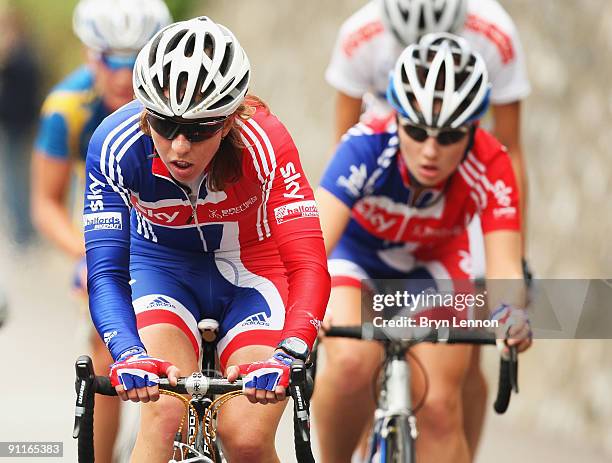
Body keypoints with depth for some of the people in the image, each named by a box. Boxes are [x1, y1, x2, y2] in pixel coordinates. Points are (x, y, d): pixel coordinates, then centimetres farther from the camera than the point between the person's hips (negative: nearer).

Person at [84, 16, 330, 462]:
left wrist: (286, 357, -53)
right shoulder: (116, 146, -29)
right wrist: (128, 354, -49)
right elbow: (105, 272, -30)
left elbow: (309, 265, -36)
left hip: (251, 270, -1)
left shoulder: (264, 144, -32)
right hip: (164, 267, 1)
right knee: (165, 414, -24)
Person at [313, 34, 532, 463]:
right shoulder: (368, 147, -36)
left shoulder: (489, 168, -31)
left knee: (439, 407, -12)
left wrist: (511, 311, -61)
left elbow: (504, 266, -38)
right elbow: (316, 239, -47)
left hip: (433, 266, 2)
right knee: (353, 363, -29)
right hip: (356, 255, -1)